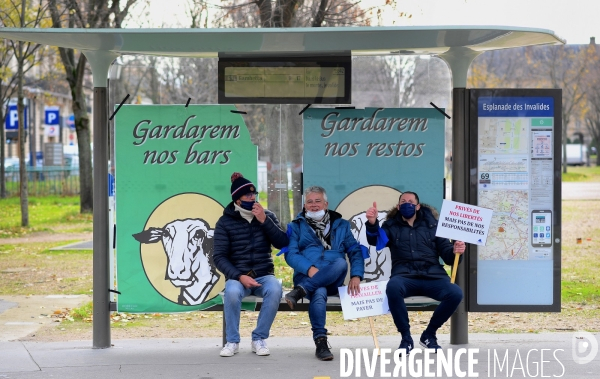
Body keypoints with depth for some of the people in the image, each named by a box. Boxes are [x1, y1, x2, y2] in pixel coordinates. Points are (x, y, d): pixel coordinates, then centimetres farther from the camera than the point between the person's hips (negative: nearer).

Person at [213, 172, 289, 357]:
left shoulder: (268, 216, 9)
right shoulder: (225, 222, 1)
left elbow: (283, 243, -2)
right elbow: (219, 257, -5)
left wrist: (264, 221, -12)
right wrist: (239, 276, -19)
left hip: (264, 276, 2)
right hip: (237, 276, -2)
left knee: (275, 289, -34)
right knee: (232, 291, -37)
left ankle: (259, 339, -19)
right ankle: (232, 341, -18)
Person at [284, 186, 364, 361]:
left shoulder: (341, 225, 19)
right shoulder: (297, 226, 14)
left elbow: (355, 252, 11)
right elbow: (290, 254, 0)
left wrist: (356, 276, -8)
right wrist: (310, 268, -20)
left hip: (333, 280, 2)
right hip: (307, 277, -2)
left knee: (341, 263, -35)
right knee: (319, 293, -39)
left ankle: (300, 291, -40)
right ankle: (320, 343, -41)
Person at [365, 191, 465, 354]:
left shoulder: (432, 225, 19)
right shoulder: (391, 226, 16)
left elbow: (446, 253, 15)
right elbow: (375, 241, -4)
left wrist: (454, 251, -10)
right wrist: (372, 224, -26)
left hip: (432, 276, 1)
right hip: (405, 276, -1)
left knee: (455, 293, -28)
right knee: (393, 286, -38)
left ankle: (429, 335, -3)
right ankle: (406, 338, -17)